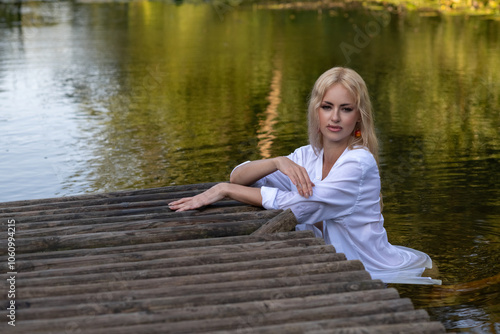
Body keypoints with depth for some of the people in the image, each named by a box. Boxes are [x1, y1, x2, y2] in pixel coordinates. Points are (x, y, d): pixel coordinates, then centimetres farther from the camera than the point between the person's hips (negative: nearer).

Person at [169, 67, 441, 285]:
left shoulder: (358, 162, -19)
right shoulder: (308, 157, 3)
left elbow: (297, 206, -28)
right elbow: (238, 176, 0)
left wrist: (224, 190, -24)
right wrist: (278, 162, -21)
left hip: (378, 274, -5)